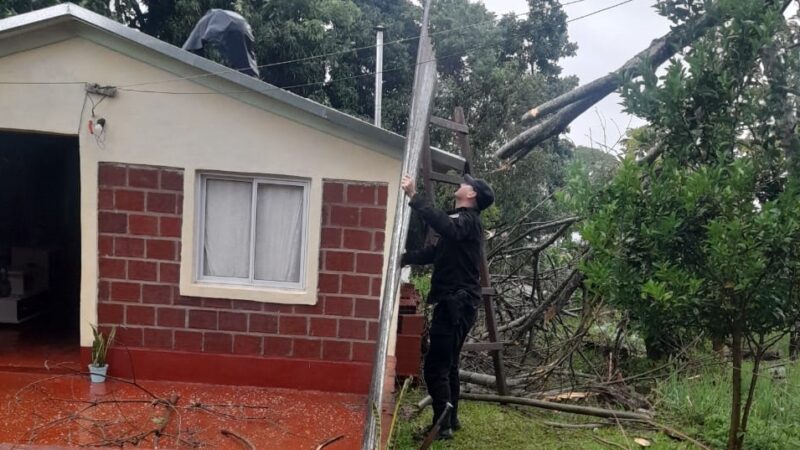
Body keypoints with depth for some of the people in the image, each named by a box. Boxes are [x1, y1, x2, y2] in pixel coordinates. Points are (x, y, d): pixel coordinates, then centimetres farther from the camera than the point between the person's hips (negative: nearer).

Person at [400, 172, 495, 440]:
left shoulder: (469, 220, -11)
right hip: (454, 302, 10)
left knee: (435, 366, -9)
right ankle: (450, 420, 28)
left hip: (457, 303, -10)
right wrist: (403, 259, 18)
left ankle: (442, 426, -1)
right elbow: (435, 252, 25)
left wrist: (414, 197, -38)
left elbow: (444, 225, -35)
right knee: (446, 365, 18)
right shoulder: (461, 221, 21)